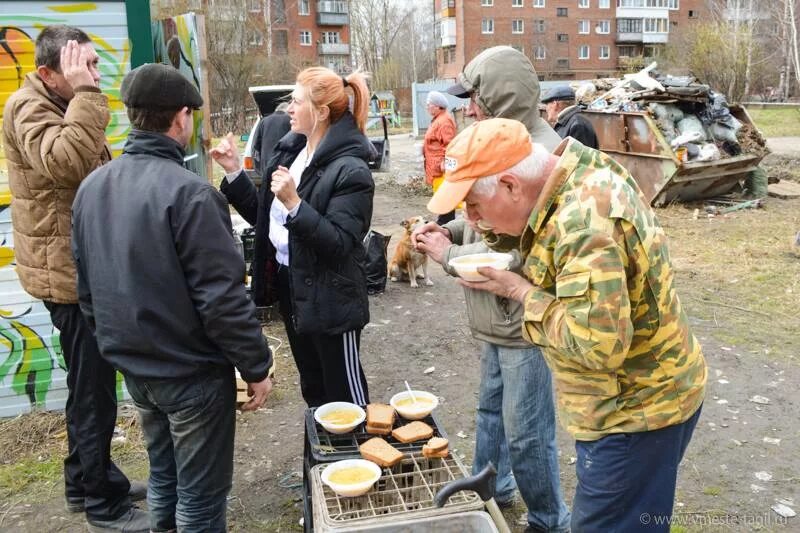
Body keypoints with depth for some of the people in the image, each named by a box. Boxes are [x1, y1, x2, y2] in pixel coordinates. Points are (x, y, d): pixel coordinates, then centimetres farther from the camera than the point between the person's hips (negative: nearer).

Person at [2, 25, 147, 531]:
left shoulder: (63, 107, 16)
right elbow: (67, 162, -35)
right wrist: (85, 94, -30)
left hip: (85, 266, 10)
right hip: (68, 271, -10)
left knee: (91, 384, 19)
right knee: (94, 389, -1)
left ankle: (85, 480, 35)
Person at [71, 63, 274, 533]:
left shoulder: (92, 187, 1)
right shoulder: (188, 192, -24)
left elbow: (86, 285, 10)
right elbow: (222, 297, -24)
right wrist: (256, 366, -13)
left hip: (133, 366, 8)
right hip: (191, 371, -7)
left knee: (164, 474, 25)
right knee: (200, 494, 10)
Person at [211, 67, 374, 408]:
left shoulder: (350, 170, -18)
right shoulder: (289, 151, 6)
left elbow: (340, 243, -24)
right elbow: (265, 218, 10)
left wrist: (295, 204, -33)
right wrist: (233, 172, 2)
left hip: (329, 299, -8)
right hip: (289, 284, 8)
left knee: (344, 392, 8)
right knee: (312, 388, 23)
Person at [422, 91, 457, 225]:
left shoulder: (444, 121, -16)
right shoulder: (437, 119, 18)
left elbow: (449, 144, -23)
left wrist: (444, 162, -26)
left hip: (441, 167, -11)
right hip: (436, 166, 11)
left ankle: (446, 222, -3)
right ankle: (446, 221, 23)